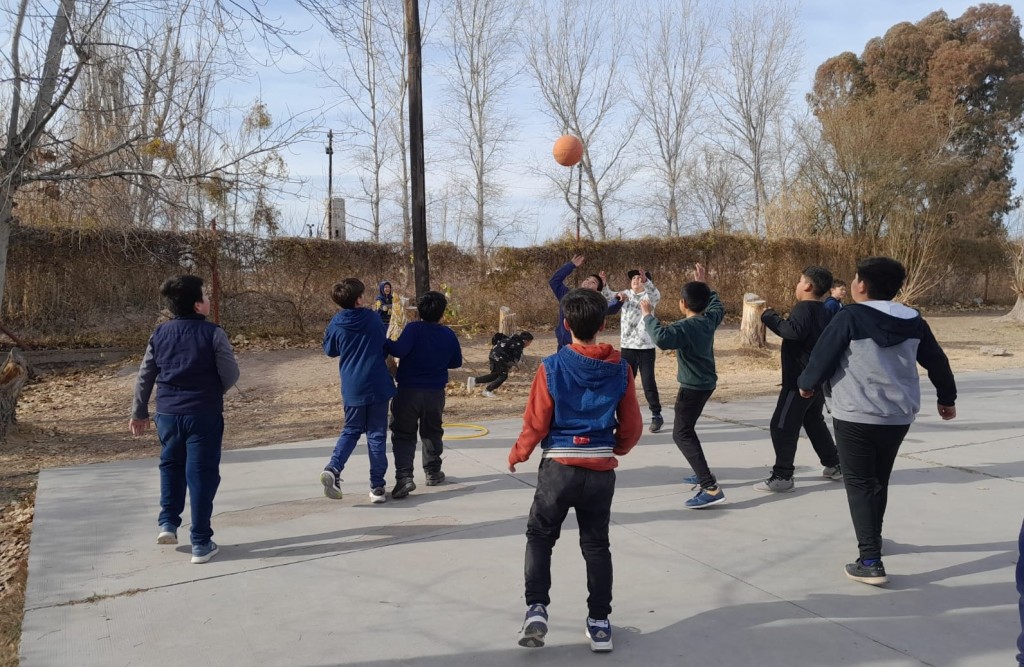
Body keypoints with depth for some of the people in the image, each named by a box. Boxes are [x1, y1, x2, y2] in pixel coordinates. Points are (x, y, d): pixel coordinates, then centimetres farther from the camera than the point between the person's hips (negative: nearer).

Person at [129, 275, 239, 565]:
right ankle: (201, 543, 5)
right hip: (204, 415, -4)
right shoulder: (213, 333, -10)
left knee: (171, 466, 26)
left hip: (167, 413, 4)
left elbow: (145, 377, 8)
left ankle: (168, 523, 24)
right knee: (201, 475, 2)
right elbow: (231, 375, -8)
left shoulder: (159, 334, 4)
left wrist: (139, 412, 19)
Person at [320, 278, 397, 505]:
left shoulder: (336, 324, -5)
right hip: (378, 384, -1)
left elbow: (330, 350, 11)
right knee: (376, 435, 7)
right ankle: (377, 487, 7)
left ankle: (333, 468, -6)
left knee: (351, 431, 17)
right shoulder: (373, 318, -4)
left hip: (352, 388, 1)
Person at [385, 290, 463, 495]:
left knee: (403, 434, 2)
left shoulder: (413, 329, -11)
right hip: (435, 393, 3)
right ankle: (433, 472, 29)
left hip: (408, 391, -3)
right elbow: (456, 362, 11)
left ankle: (404, 477, -12)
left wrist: (384, 342, -10)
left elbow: (399, 350, -25)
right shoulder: (449, 335, 1)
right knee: (432, 432, 21)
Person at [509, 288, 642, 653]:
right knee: (596, 545, 16)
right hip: (601, 471, 2)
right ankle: (599, 623, 20)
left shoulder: (552, 367, -11)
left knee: (540, 538, 16)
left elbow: (536, 423, -8)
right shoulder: (620, 369, -4)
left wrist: (517, 455, 10)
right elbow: (632, 427, 2)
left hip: (558, 467, -2)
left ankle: (536, 609, 6)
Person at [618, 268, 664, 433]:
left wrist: (646, 281, -45)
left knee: (648, 382, -2)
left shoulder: (649, 296, -4)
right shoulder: (626, 294, 9)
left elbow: (656, 294, -25)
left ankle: (656, 416, 7)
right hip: (627, 347, 4)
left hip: (645, 347, -4)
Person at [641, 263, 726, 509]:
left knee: (682, 434, -11)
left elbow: (662, 338, -41)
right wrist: (703, 286, 29)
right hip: (706, 383, 9)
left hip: (693, 386, -9)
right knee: (687, 429, 26)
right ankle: (703, 473, 35)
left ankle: (711, 489, -22)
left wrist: (648, 315, -28)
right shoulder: (709, 320, 2)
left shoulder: (685, 326, -23)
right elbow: (718, 306, 26)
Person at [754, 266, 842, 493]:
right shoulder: (824, 311, 14)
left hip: (800, 380, -10)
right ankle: (834, 465, 31)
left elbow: (794, 330, -34)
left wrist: (769, 316, -24)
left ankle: (782, 476, -8)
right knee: (814, 422, 24)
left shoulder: (804, 308, -16)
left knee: (783, 426, -8)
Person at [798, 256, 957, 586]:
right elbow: (937, 361, 15)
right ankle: (872, 539, 40)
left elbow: (823, 356, -9)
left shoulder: (850, 317, -12)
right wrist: (947, 398, 31)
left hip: (856, 417, -6)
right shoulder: (913, 321, 6)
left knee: (859, 485, 0)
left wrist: (806, 383, 11)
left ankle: (870, 561, -7)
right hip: (899, 416, 6)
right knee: (879, 481, 23)